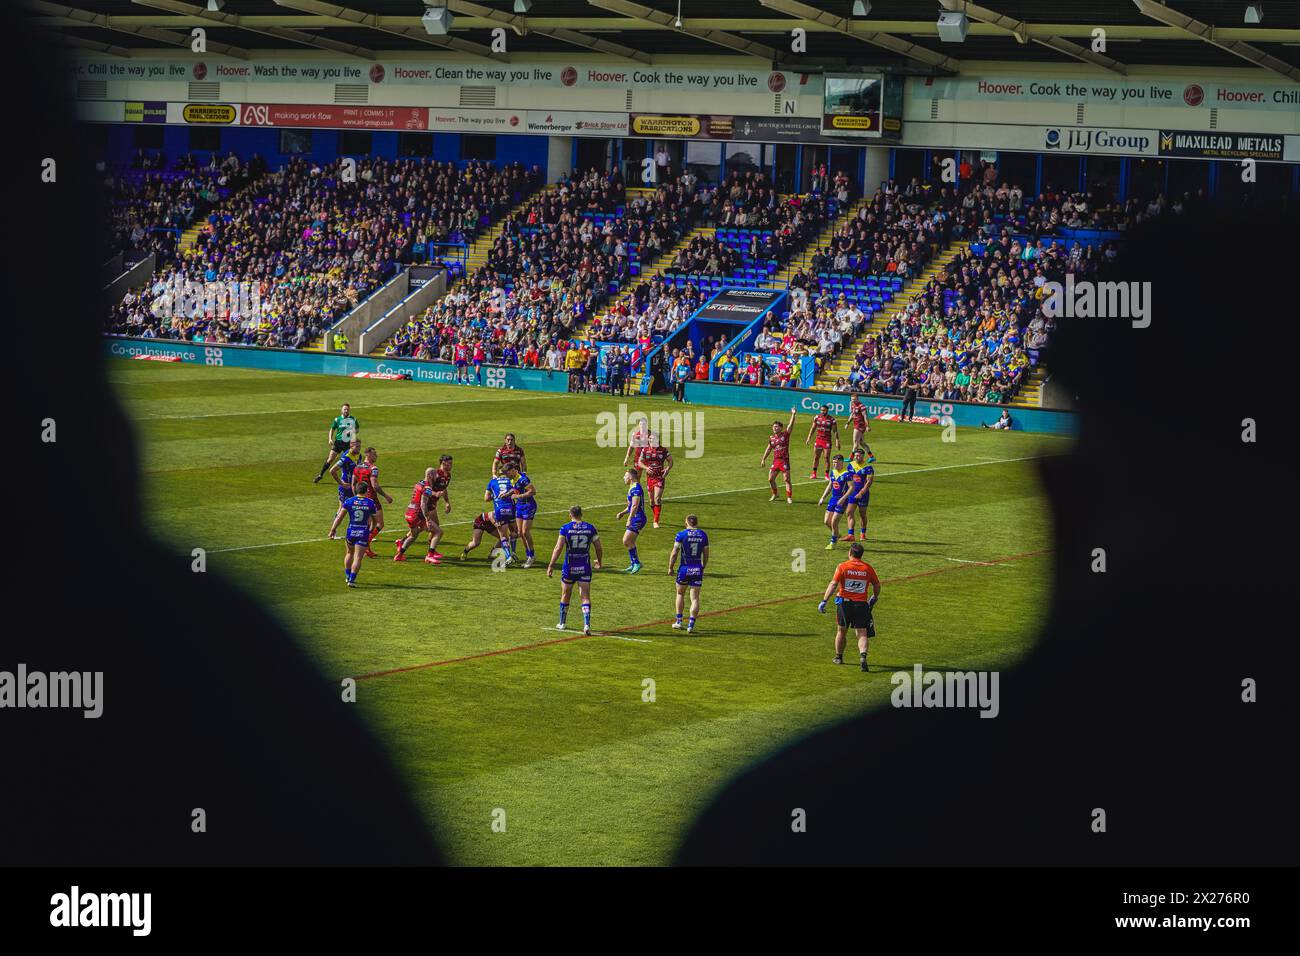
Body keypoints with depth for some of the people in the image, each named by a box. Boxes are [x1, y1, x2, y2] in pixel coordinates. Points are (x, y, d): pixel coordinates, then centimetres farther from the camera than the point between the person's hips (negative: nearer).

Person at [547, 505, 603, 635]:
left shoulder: (565, 528, -7)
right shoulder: (590, 528, 0)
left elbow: (558, 548, -13)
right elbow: (599, 548, 4)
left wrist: (551, 566, -9)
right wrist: (599, 562, 22)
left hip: (569, 568, -1)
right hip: (585, 568, 1)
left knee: (565, 596, 17)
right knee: (585, 597, 2)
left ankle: (562, 623, 29)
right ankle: (587, 625, -14)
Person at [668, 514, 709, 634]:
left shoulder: (681, 534, -6)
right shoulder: (703, 535, 3)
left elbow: (674, 553, -8)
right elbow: (706, 555, 8)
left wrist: (670, 567, 3)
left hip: (684, 569, -1)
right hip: (698, 569, 1)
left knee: (680, 594, 19)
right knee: (695, 598, 3)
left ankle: (679, 621, 19)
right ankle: (691, 625, -5)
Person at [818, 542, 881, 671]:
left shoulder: (843, 567, -6)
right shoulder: (868, 568, 2)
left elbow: (833, 584, -14)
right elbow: (877, 585, 12)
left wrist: (824, 601, -14)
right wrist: (874, 598, 31)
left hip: (844, 602, -1)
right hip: (861, 604, 1)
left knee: (841, 631, 18)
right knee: (862, 634, -1)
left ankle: (838, 657, 32)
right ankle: (863, 656, -25)